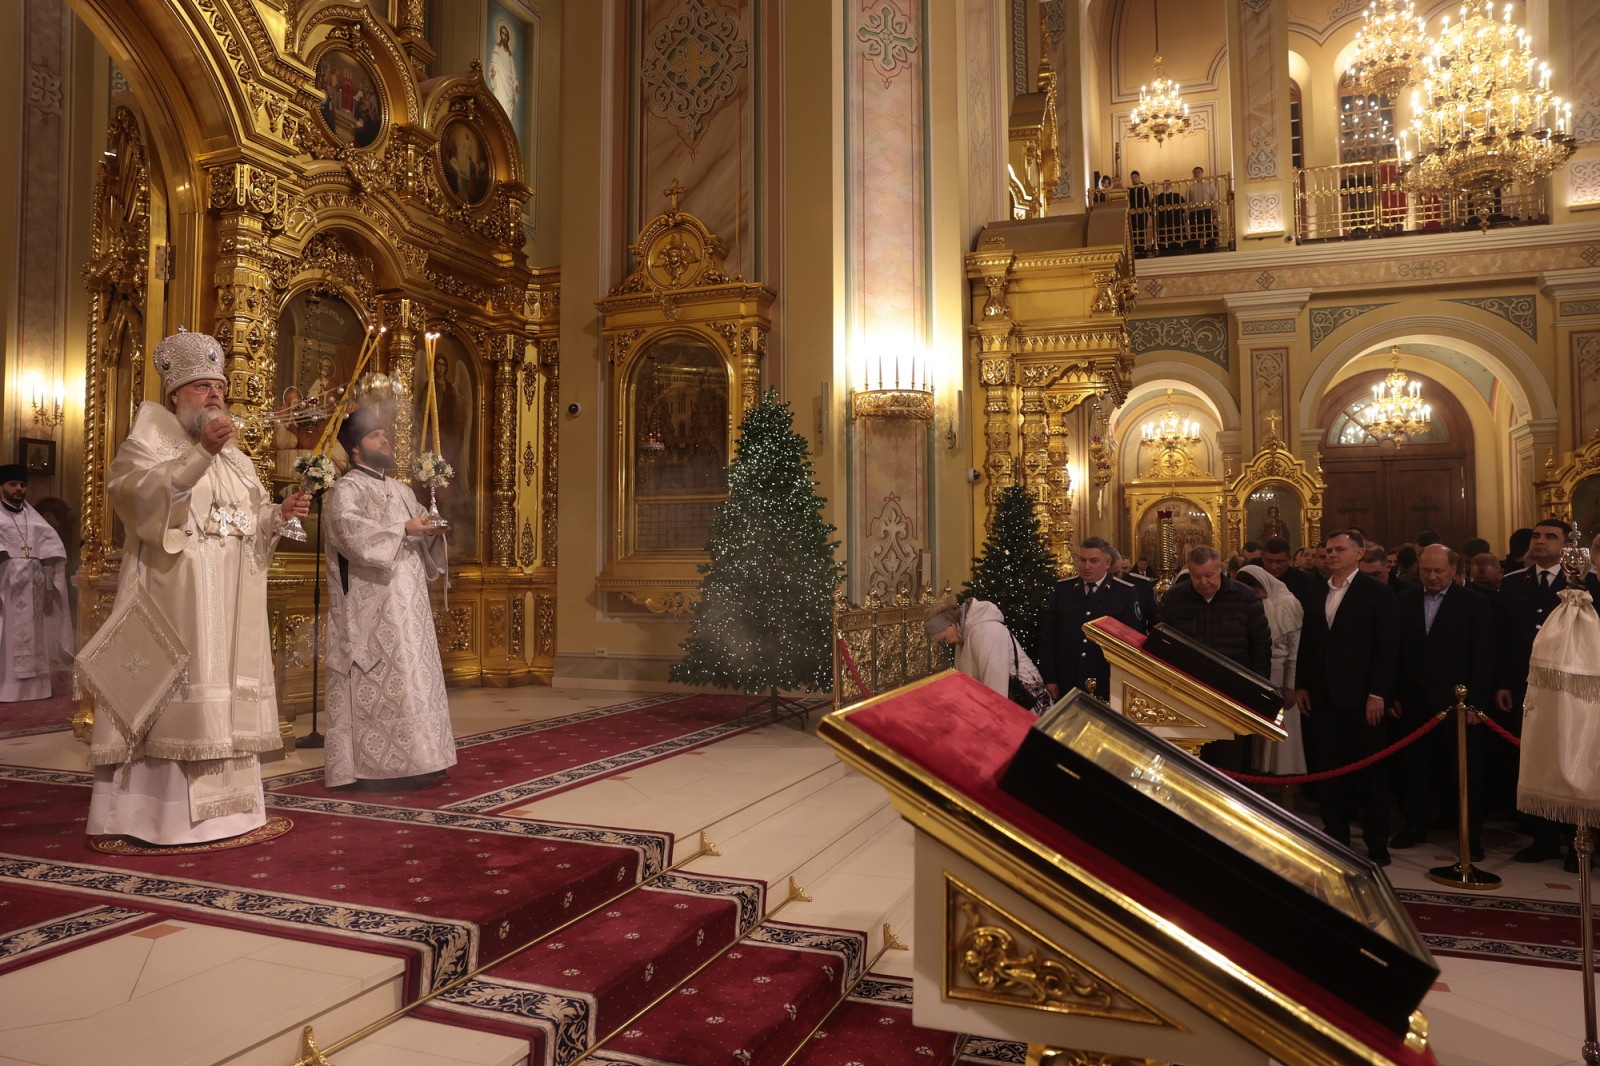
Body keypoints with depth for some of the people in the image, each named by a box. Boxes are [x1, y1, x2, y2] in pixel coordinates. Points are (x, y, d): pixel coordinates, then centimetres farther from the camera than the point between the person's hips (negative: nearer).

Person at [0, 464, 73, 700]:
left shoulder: (35, 519, 14)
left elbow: (53, 551, 10)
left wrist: (50, 587, 0)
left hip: (33, 588, 4)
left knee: (33, 639, 5)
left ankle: (32, 687, 9)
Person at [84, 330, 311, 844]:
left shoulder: (235, 458, 20)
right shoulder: (147, 443, 2)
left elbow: (252, 523, 19)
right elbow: (140, 494, -19)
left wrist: (282, 512, -1)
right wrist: (200, 452, -28)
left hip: (231, 600, 6)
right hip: (174, 594, -6)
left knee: (226, 696, 5)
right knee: (171, 692, -9)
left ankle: (222, 802, 11)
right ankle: (156, 810, -3)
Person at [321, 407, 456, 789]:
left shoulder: (401, 491, 20)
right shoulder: (345, 490, -4)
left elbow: (421, 527, 21)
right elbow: (350, 529, -22)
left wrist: (432, 529, -1)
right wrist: (403, 529, -22)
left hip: (408, 606, 8)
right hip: (372, 607, -8)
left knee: (410, 676, 7)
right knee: (378, 683, -9)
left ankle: (406, 761, 14)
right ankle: (372, 766, -4)